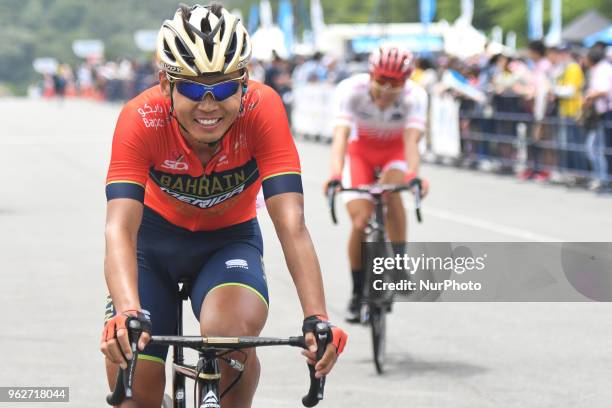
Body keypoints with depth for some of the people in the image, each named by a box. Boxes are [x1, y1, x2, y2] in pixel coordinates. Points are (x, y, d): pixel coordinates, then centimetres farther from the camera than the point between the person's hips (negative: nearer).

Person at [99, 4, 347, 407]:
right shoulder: (142, 118, -29)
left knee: (232, 331, -33)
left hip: (229, 239, -1)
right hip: (157, 236, 1)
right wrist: (127, 314, -57)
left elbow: (291, 224, -35)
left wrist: (316, 319, -49)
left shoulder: (263, 109, -29)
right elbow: (120, 228, -38)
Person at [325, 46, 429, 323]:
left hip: (395, 150, 0)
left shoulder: (415, 96, -31)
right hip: (361, 149, 0)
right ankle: (357, 292, 7)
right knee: (360, 222, -14)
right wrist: (335, 177, -58)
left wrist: (414, 176, -58)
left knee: (391, 192, -32)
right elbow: (341, 136, -41)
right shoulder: (351, 90, -33)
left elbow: (411, 141, -40)